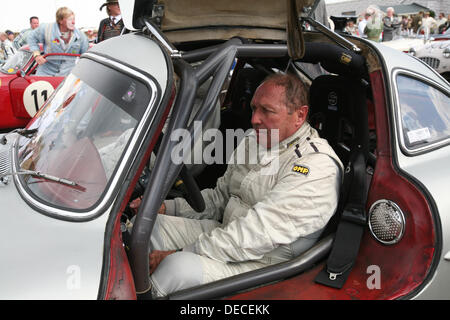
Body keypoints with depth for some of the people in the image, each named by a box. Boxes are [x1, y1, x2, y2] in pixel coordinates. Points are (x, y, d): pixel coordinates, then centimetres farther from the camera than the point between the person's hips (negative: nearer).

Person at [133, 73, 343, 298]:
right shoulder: (252, 142, 9)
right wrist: (167, 207, 2)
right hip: (226, 235, 8)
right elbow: (219, 197, 17)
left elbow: (255, 234, -26)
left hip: (264, 264, -8)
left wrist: (181, 254, -23)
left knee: (178, 267, -31)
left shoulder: (317, 167, -21)